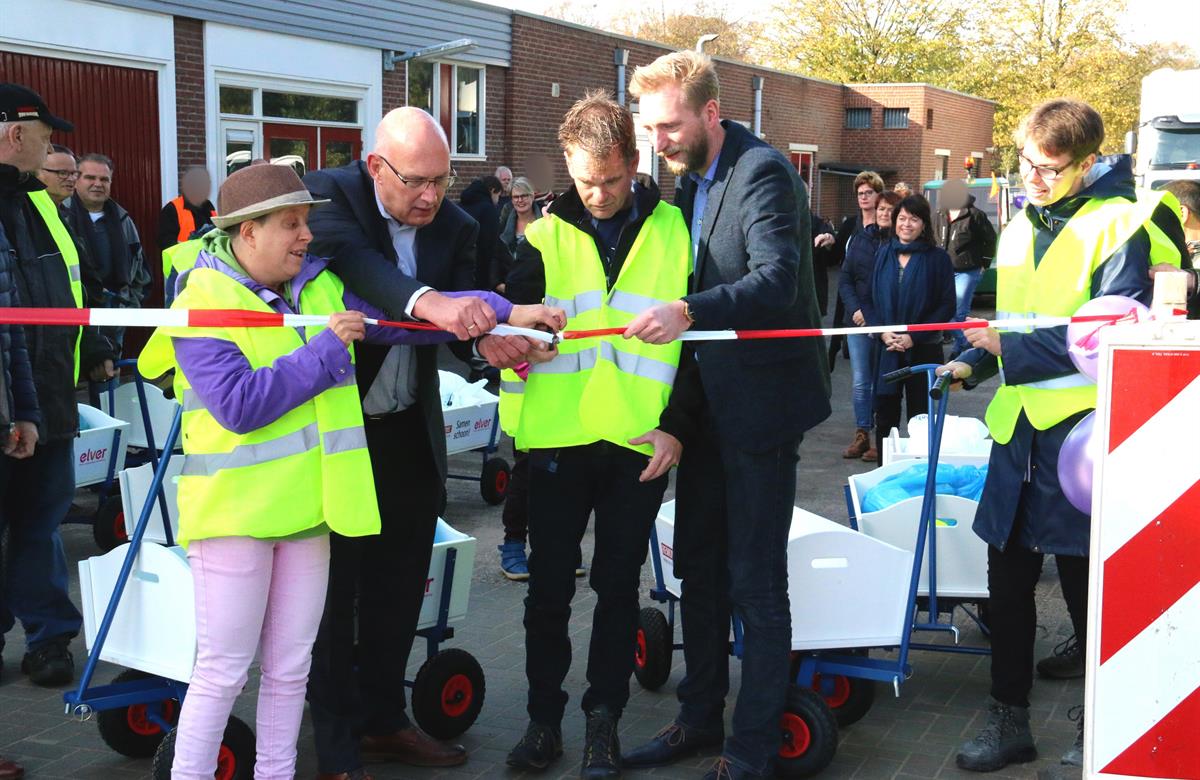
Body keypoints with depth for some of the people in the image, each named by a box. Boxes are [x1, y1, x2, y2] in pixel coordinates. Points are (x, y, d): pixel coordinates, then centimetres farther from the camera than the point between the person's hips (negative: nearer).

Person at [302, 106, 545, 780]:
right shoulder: (330, 194, -14)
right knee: (333, 590, 3)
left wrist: (490, 341, -30)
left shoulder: (457, 226, 1)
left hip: (408, 433, 5)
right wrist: (427, 301, -51)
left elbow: (461, 320, -6)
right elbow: (352, 259, -34)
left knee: (399, 585, 17)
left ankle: (384, 718, 35)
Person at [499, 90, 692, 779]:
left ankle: (605, 720, 23)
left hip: (641, 443, -1)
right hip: (560, 439, 1)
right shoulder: (546, 237, 4)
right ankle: (545, 717, 23)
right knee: (550, 587, 9)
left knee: (619, 587, 9)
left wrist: (677, 426, -3)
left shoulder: (674, 232, 2)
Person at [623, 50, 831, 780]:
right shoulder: (692, 179, 11)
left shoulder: (763, 173, -16)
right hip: (708, 403, 9)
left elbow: (776, 280, -29)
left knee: (757, 582, -1)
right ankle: (700, 719, 29)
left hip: (760, 401, -9)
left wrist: (687, 312, -43)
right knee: (699, 568, 16)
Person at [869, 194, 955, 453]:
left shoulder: (938, 258, -2)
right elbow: (871, 298, 9)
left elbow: (947, 305, -5)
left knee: (921, 415, 3)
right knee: (885, 415, 8)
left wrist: (913, 337, -13)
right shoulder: (883, 254, 8)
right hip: (885, 348, 3)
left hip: (923, 349, -3)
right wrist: (883, 333, -8)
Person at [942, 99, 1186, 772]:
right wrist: (972, 363, 4)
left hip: (1082, 426, -7)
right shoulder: (1021, 229, 13)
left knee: (1087, 585, 4)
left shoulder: (1119, 225, -9)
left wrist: (1011, 348, -19)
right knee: (1008, 578, 10)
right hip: (1020, 426, 7)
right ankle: (1009, 723, 22)